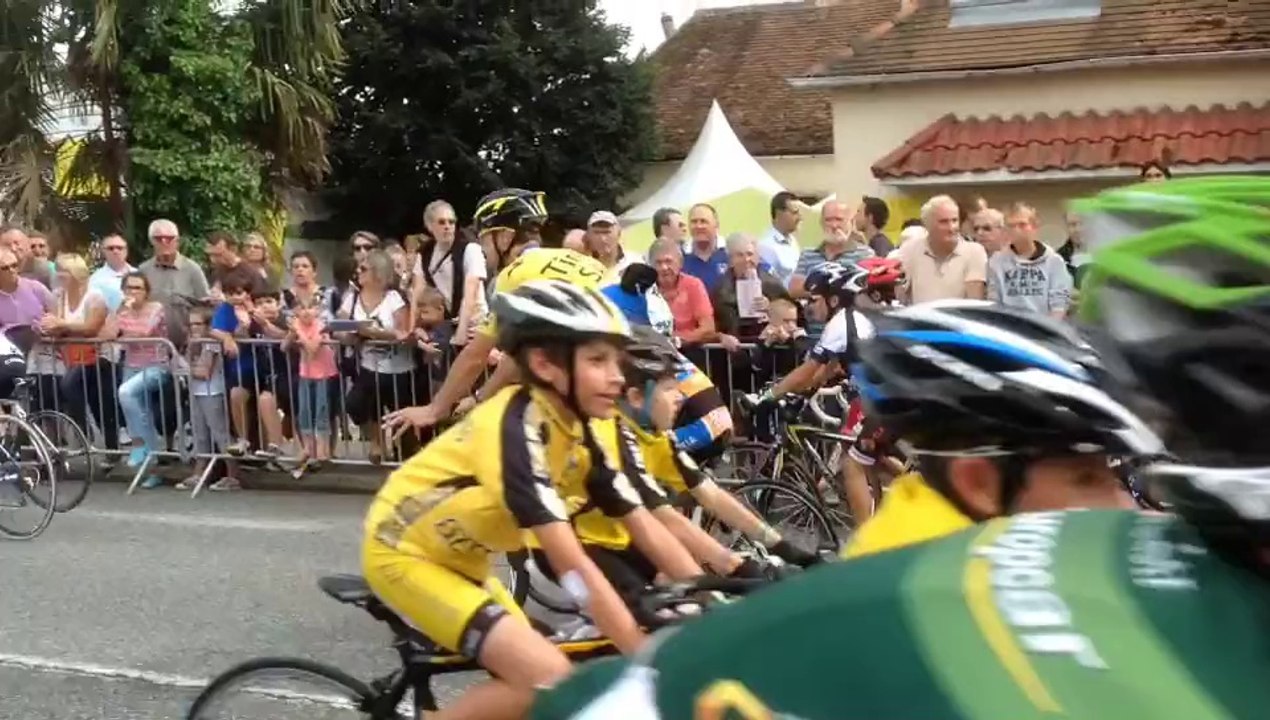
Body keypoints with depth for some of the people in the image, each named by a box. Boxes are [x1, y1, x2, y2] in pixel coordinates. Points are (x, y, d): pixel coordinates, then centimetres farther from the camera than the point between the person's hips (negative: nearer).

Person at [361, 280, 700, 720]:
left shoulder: (581, 434, -3)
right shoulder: (517, 430, -29)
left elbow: (647, 529, -2)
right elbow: (572, 565, -33)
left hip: (457, 559, 9)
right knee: (549, 677, -21)